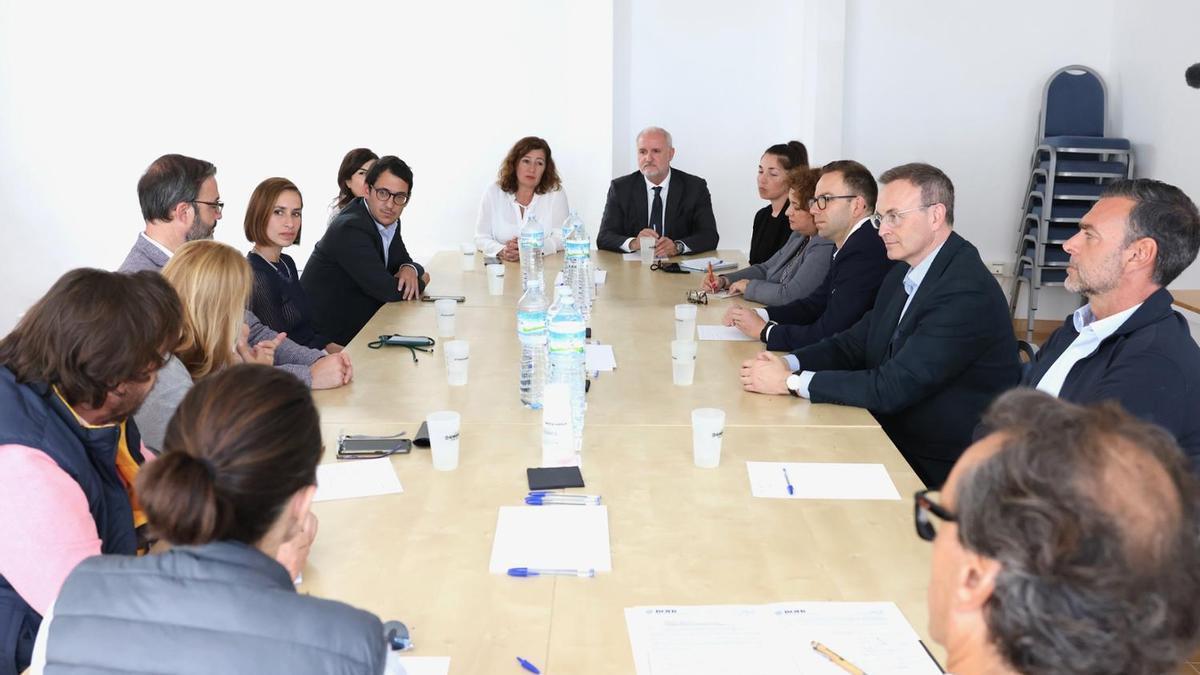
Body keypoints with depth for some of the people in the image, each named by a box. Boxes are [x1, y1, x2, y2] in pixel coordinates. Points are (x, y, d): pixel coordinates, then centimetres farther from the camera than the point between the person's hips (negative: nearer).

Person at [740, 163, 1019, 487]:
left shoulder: (967, 292, -22)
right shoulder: (903, 274, 7)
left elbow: (893, 388, -26)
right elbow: (853, 344, 12)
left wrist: (790, 381, -21)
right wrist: (789, 364, -7)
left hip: (939, 469, -7)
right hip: (897, 440, 7)